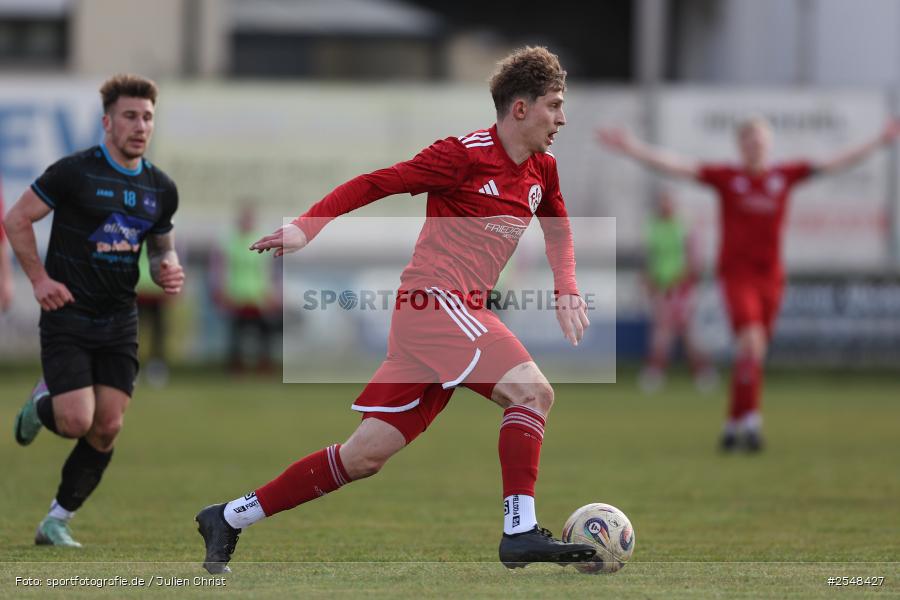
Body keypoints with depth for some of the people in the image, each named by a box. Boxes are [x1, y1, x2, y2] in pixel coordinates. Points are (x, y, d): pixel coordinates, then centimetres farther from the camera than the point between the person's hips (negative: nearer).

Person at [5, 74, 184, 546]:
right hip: (67, 315, -5)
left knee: (107, 428, -2)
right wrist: (39, 278, -10)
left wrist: (168, 269, -3)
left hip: (119, 321, 5)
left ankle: (57, 521, 12)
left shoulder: (161, 189, 5)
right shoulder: (74, 172, -12)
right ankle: (42, 403, 23)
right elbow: (17, 220, -4)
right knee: (77, 422, -14)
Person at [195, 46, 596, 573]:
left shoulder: (542, 169, 14)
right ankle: (521, 533, -24)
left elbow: (558, 228, 32)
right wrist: (307, 227, -15)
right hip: (434, 299, -8)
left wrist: (567, 289, 15)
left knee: (365, 457, 6)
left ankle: (229, 519, 13)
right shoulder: (465, 154, -10)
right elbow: (375, 184, -8)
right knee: (532, 390, -22)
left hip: (461, 314, 8)